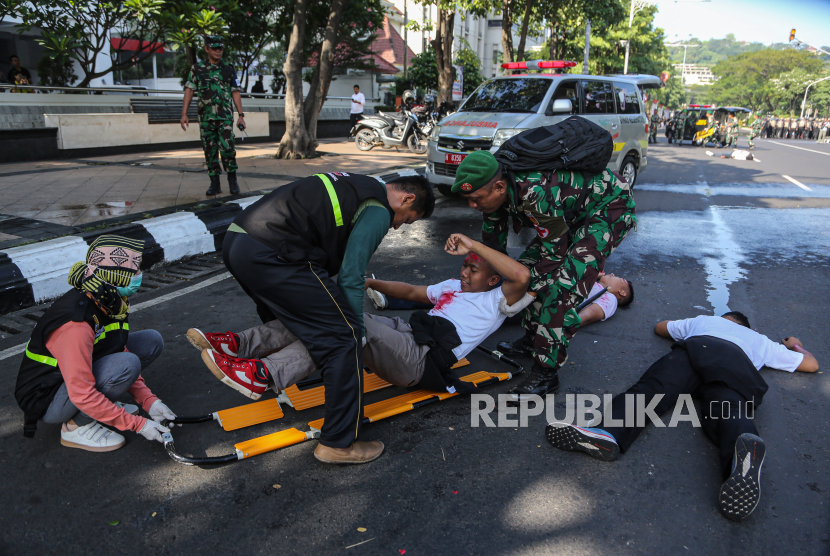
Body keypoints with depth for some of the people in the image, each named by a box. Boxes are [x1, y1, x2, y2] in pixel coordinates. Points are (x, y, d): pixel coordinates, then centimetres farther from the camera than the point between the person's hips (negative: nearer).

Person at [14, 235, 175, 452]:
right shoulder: (76, 322, -33)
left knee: (152, 341, -2)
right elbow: (82, 396, -32)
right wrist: (138, 424, -27)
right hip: (46, 401, -8)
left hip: (78, 374, 8)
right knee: (127, 364, -32)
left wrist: (149, 401, -6)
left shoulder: (107, 302, -7)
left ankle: (104, 404, 7)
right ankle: (75, 427, -10)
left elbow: (120, 350, 3)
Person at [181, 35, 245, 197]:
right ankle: (215, 184, 11)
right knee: (210, 152, 3)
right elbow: (189, 91, 7)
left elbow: (235, 93, 8)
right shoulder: (197, 69, 9)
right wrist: (184, 114, -1)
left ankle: (232, 180, 2)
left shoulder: (229, 69, 8)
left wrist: (241, 115, 0)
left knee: (227, 148, -14)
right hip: (206, 117, 2)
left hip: (225, 117, -2)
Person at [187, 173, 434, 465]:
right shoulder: (378, 212, -2)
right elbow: (350, 278, -7)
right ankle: (340, 443, 2)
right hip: (272, 255, -10)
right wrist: (356, 333, 3)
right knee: (343, 338, -5)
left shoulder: (357, 187, 25)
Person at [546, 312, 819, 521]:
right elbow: (811, 364, 52)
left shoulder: (704, 321, 44)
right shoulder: (760, 340, 44)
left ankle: (611, 432, -53)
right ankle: (745, 447, -63)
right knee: (730, 411, -26)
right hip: (739, 367, 1)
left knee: (651, 389, -23)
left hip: (696, 348, -1)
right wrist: (795, 345, 73)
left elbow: (660, 326, 58)